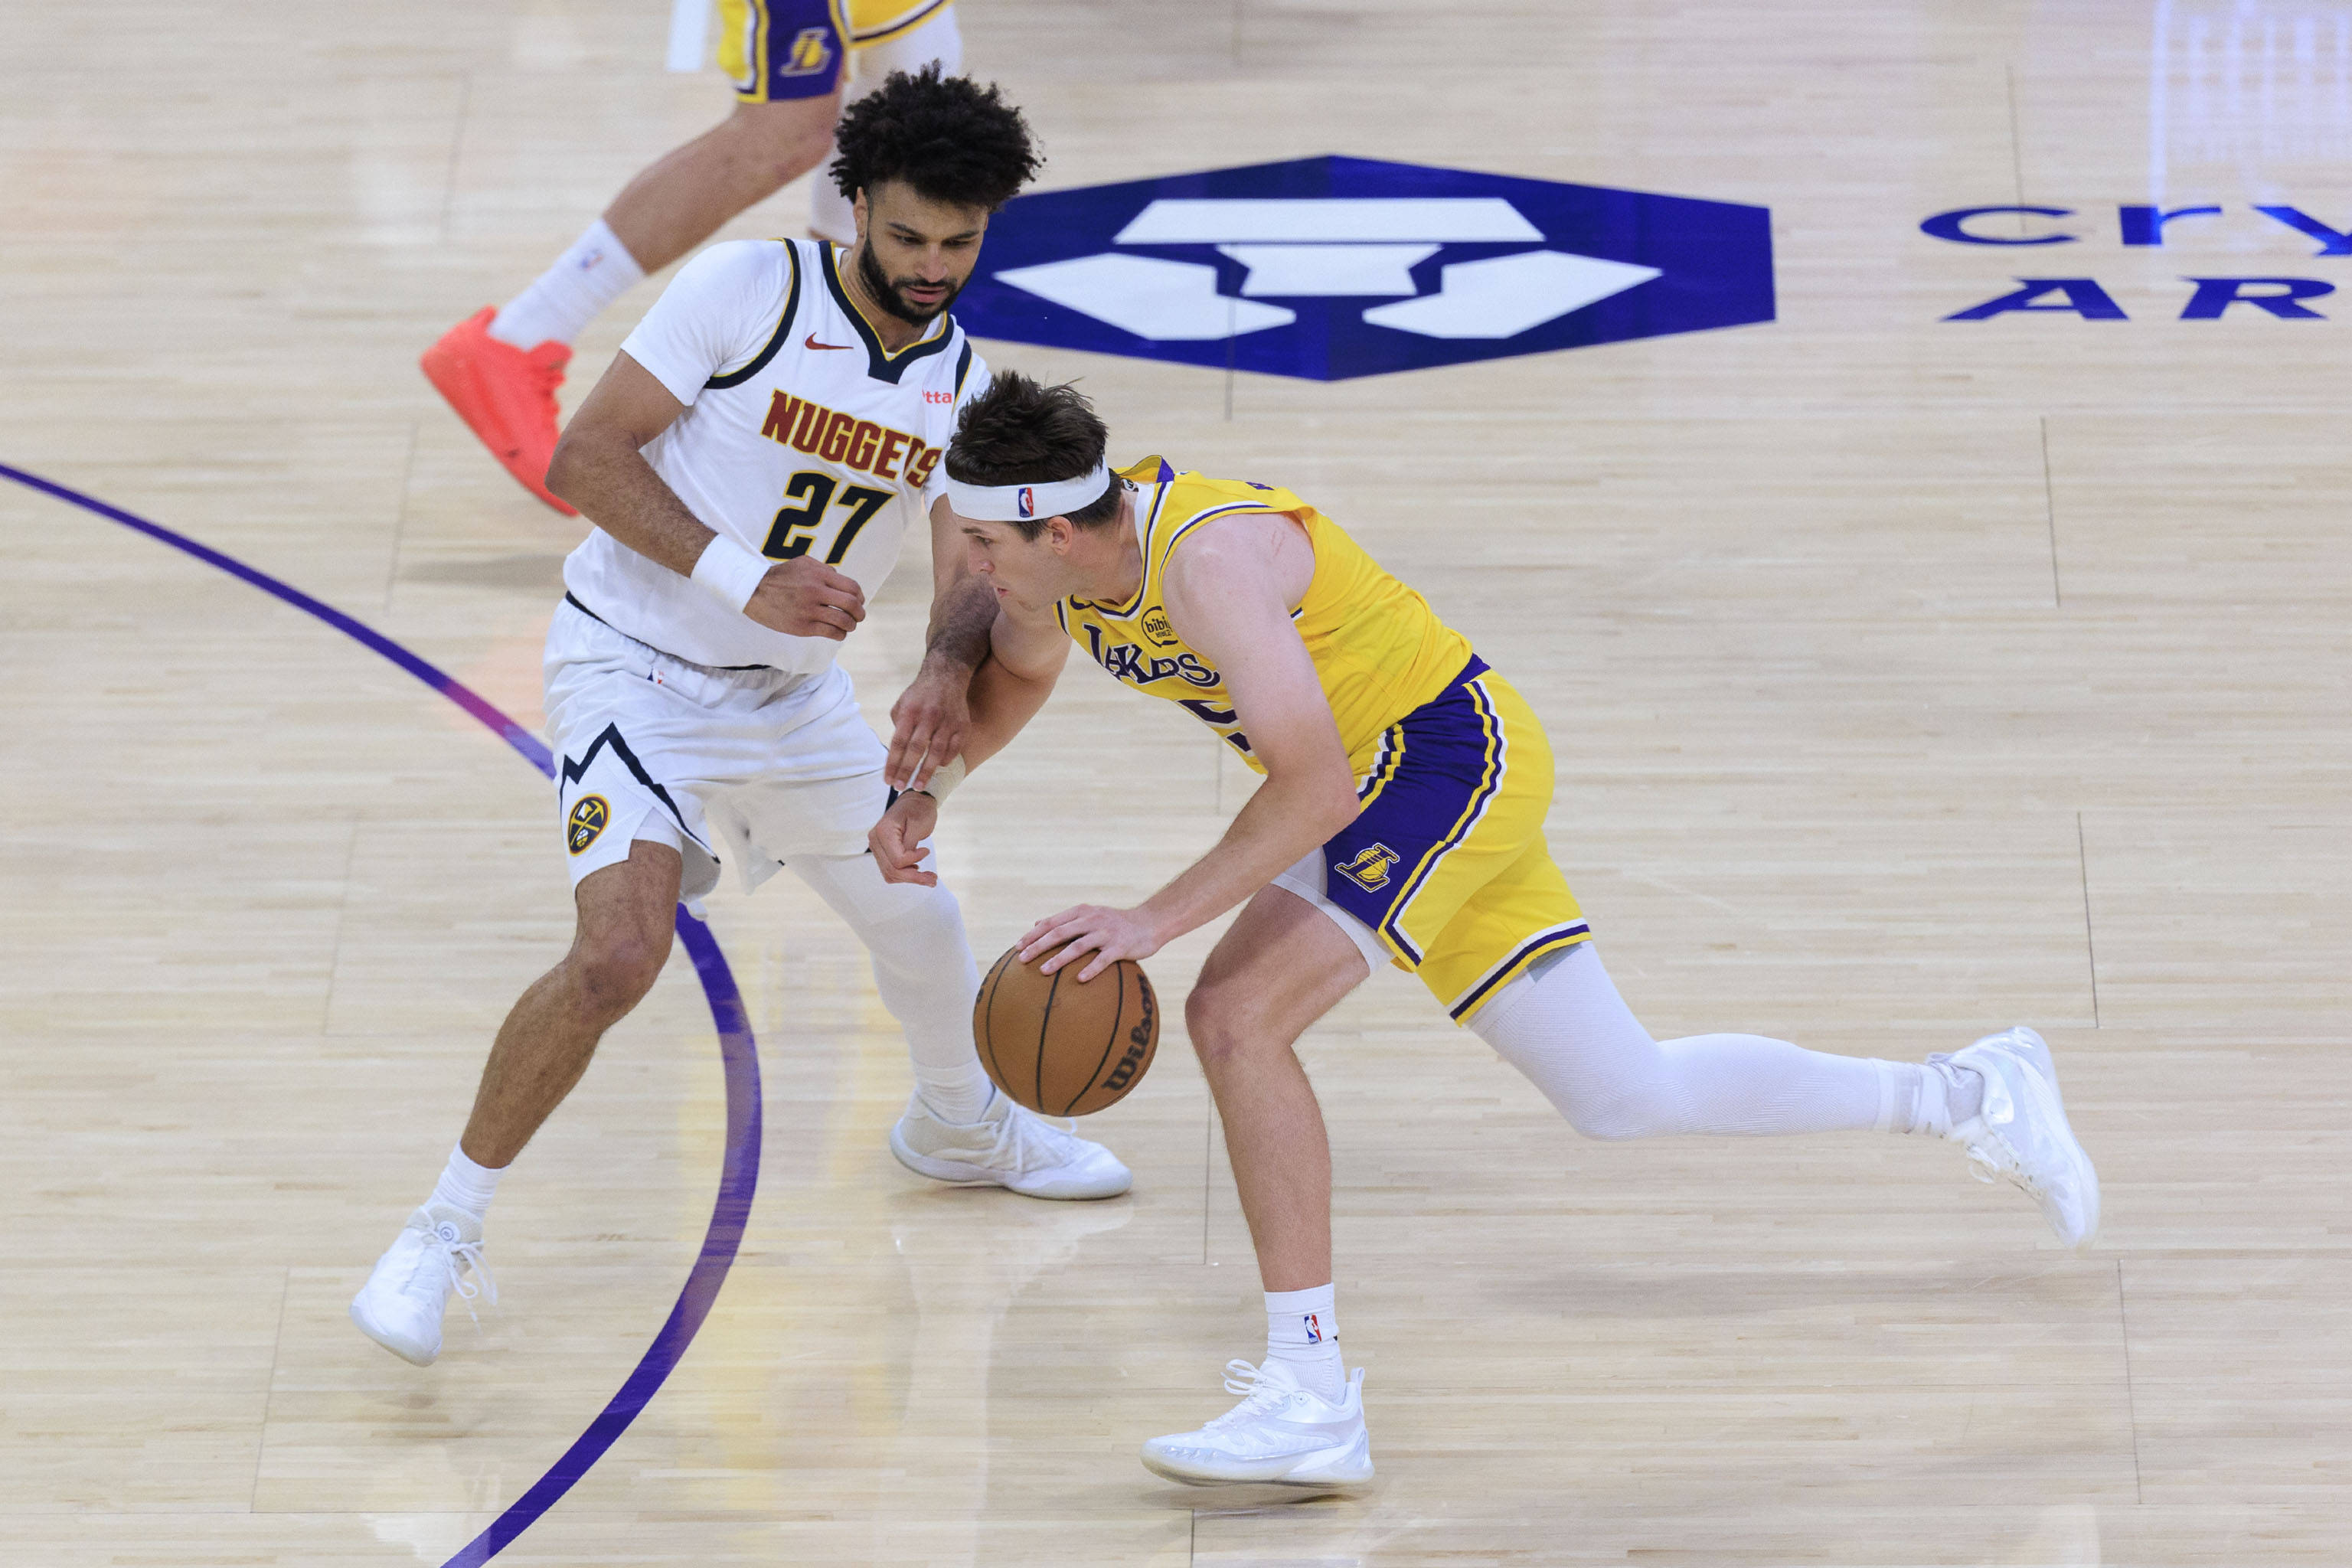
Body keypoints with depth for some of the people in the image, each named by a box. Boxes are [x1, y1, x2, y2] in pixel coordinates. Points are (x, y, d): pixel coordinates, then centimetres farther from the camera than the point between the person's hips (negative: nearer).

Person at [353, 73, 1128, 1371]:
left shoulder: (965, 389, -2)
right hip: (634, 664, -6)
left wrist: (947, 674, -31)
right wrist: (746, 580, -28)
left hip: (793, 689, 6)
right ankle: (444, 1230, -10)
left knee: (920, 922, 19)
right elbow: (585, 456, -18)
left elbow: (974, 575, -7)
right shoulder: (745, 290, -18)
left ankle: (957, 1126, 53)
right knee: (621, 952, -25)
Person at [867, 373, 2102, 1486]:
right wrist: (923, 792, 1)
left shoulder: (1208, 556, -32)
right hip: (1387, 782, 9)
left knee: (1235, 1018, -23)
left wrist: (1156, 921, -36)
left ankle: (1311, 1397, -19)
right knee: (1621, 1098, 12)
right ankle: (1967, 1095, 26)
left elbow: (1317, 788, -36)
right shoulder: (1062, 569, -5)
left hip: (1450, 757, -9)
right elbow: (1014, 677, 19)